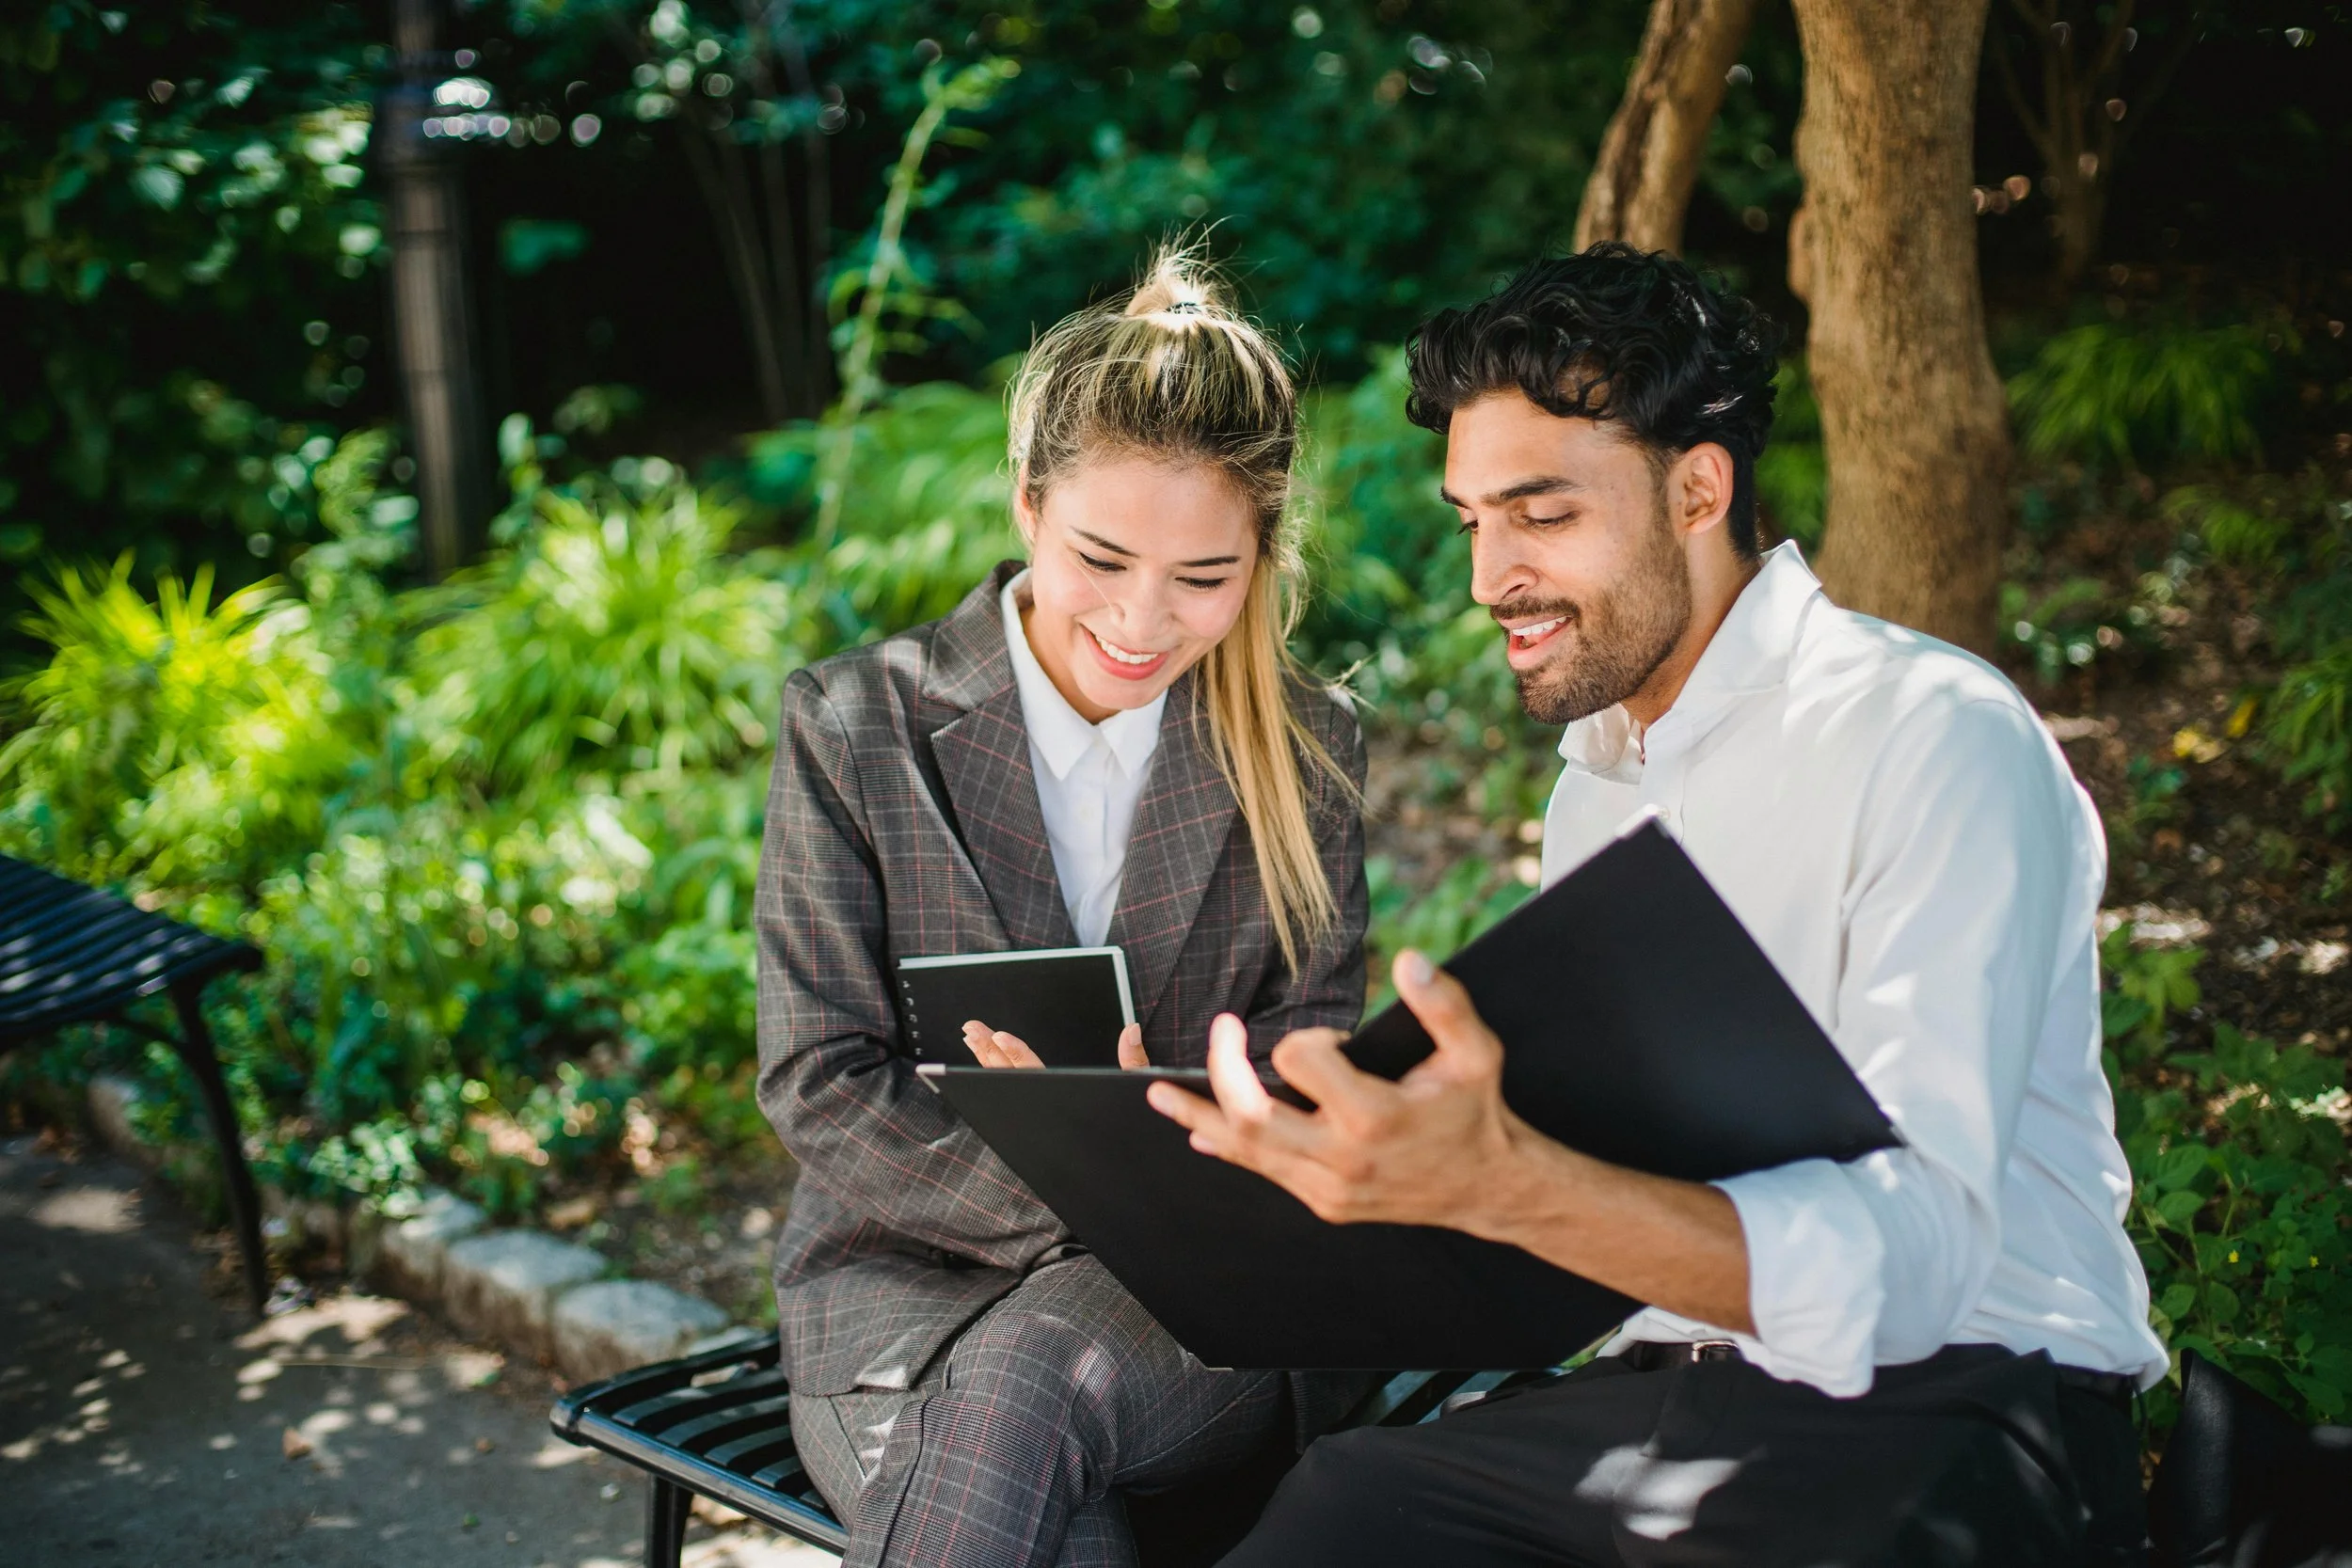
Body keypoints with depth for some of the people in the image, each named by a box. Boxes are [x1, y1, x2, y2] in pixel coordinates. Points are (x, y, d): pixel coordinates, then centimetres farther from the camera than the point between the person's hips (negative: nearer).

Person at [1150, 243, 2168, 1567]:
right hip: (1671, 1393, 5)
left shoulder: (1939, 737, -11)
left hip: (1949, 1404, -5)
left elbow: (1909, 1257, -23)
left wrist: (1497, 1184, -37)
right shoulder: (1591, 782, 16)